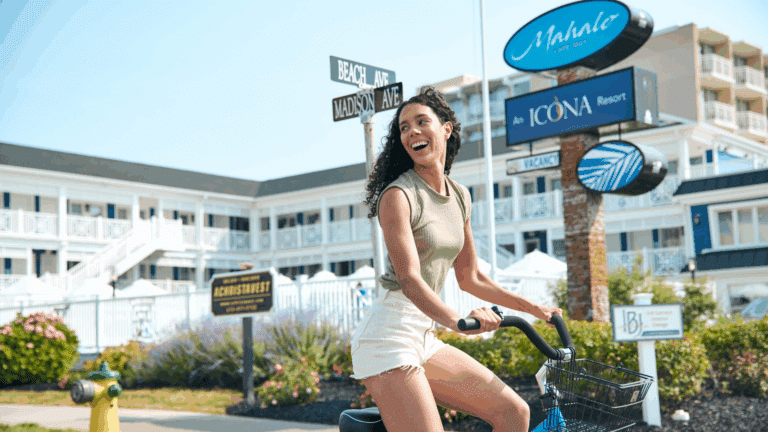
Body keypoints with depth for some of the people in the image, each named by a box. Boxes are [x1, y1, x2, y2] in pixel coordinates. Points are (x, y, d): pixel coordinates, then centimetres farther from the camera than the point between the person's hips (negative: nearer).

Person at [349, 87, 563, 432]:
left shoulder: (460, 197, 12)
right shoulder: (398, 195, -10)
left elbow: (470, 279, 19)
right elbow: (409, 279, -22)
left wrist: (534, 308, 19)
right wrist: (456, 320, -39)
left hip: (425, 337, 8)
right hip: (389, 336, -7)